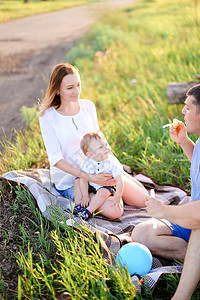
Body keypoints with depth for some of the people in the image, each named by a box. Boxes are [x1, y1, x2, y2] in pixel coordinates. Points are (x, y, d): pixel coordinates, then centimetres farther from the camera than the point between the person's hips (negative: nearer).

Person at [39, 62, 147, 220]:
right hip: (69, 179, -4)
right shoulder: (48, 116, -14)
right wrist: (89, 177, -26)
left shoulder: (88, 106, 0)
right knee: (114, 211, -24)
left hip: (98, 169, 5)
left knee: (143, 199, -4)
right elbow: (56, 159, -16)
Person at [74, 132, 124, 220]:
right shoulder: (86, 163, -19)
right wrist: (85, 196, -10)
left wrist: (117, 198, -25)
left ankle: (88, 211, -26)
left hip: (108, 187, -4)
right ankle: (79, 205, -7)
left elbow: (119, 181, -22)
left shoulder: (112, 162, -25)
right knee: (77, 182, -7)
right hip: (92, 186, 4)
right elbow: (84, 180, -10)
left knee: (102, 192, -32)